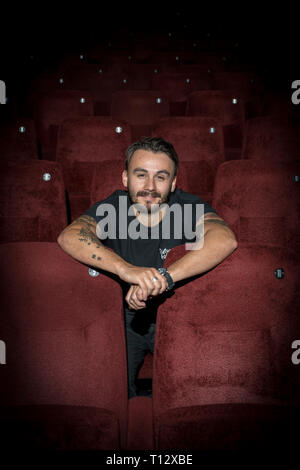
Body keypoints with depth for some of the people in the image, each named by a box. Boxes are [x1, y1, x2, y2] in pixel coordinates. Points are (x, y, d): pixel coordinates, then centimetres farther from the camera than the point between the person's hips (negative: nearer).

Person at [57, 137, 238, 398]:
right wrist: (127, 270, -44)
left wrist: (164, 277, -42)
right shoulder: (112, 208, -10)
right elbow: (68, 237, -29)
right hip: (125, 317, 0)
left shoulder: (188, 206, -12)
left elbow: (225, 240, -32)